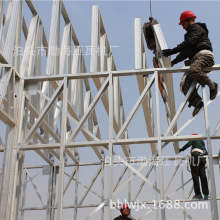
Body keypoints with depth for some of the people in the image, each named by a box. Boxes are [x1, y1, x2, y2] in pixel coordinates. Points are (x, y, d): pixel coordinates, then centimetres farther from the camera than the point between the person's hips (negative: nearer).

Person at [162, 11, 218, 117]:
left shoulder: (196, 28, 5)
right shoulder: (190, 33, 35)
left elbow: (189, 43, -12)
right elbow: (185, 52, 34)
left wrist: (173, 51, -16)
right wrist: (174, 61, 25)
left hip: (204, 55, -9)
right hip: (195, 58, 9)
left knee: (193, 70, -39)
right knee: (184, 84, -9)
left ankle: (212, 85, -21)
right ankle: (196, 102, -16)